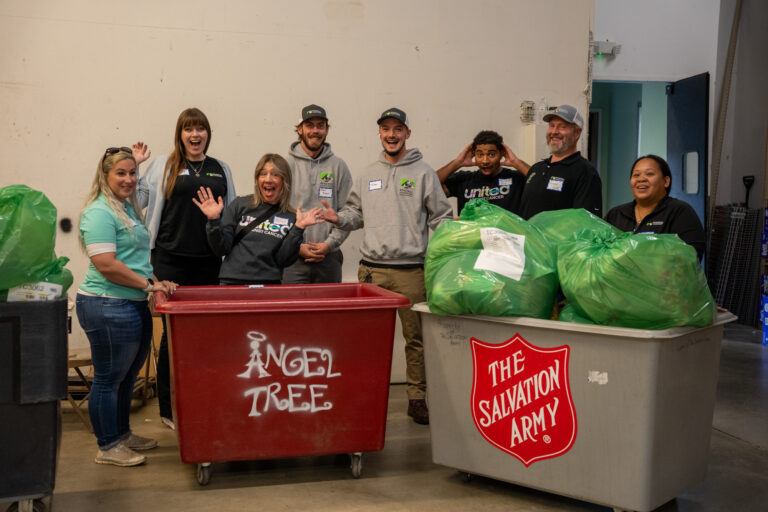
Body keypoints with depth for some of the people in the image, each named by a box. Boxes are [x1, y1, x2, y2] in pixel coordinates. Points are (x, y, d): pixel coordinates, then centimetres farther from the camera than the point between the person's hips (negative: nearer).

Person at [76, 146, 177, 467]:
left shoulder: (128, 208, 16)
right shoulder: (100, 212, -14)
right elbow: (106, 264, -22)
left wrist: (155, 281, 9)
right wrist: (149, 284, -17)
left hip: (133, 306, 10)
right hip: (108, 308, -10)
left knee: (126, 376, 19)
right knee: (108, 378, 2)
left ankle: (122, 434, 33)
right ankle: (108, 447, 13)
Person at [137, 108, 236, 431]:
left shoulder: (221, 169, 15)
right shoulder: (164, 165, 7)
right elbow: (140, 199, 5)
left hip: (209, 261, 3)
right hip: (171, 260, -3)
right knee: (175, 330, 0)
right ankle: (168, 407, 12)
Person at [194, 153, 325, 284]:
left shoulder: (291, 217, 5)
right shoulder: (240, 205, 5)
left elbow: (283, 260, -3)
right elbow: (222, 249, 2)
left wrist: (298, 228, -9)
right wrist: (213, 220, -10)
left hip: (269, 283, 1)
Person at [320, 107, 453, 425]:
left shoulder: (423, 172, 4)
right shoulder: (368, 174, 15)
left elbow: (441, 218, 2)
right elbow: (357, 214, 18)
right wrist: (338, 218, -2)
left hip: (411, 270, -3)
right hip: (371, 269, 3)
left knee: (416, 337, 2)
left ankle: (417, 398, 12)